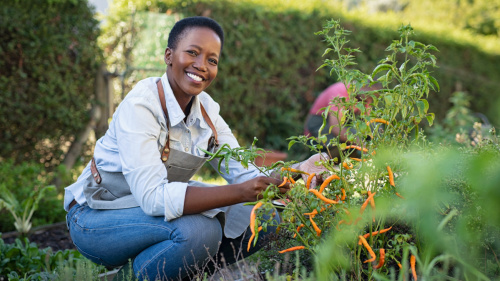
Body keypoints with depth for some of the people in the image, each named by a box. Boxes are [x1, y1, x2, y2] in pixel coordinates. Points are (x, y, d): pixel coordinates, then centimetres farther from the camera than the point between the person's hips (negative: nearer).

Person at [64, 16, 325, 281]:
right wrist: (241, 192, -41)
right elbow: (153, 196, -34)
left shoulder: (206, 110, -3)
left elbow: (244, 175, -6)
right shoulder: (139, 106, -25)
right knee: (199, 229, -34)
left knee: (264, 217, -5)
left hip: (154, 207, 7)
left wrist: (298, 171, -26)